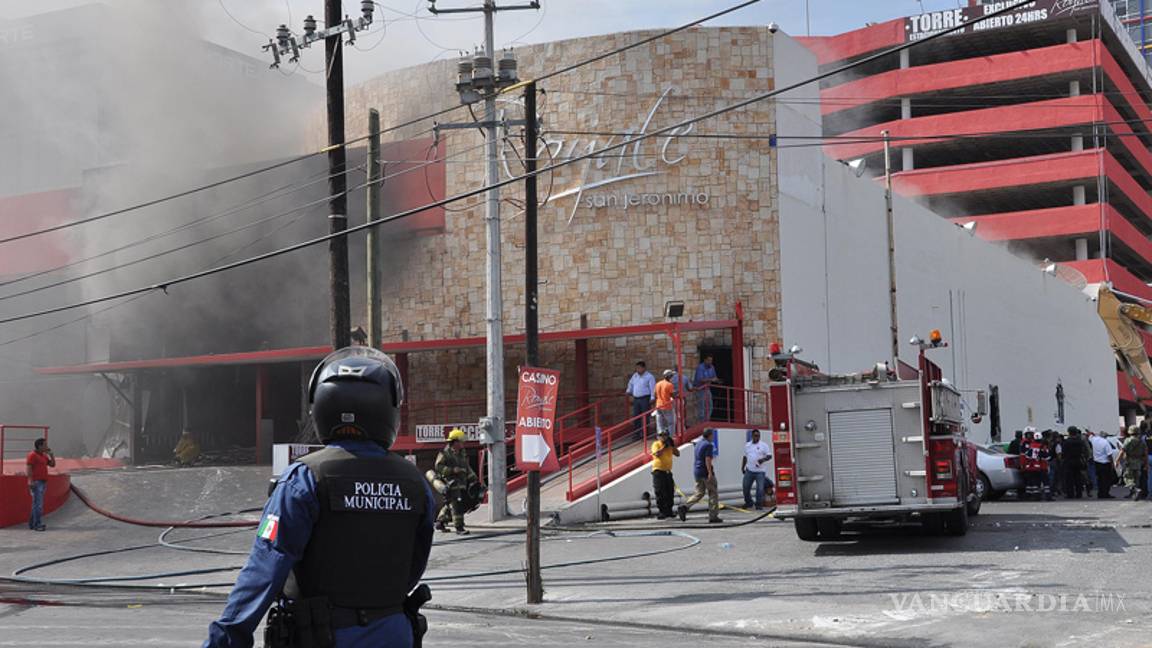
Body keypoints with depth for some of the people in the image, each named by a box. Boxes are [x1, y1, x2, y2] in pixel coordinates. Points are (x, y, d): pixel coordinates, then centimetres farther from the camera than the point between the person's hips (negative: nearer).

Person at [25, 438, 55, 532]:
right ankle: (38, 524, -15)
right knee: (38, 503, -13)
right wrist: (31, 481, -22)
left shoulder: (44, 456, 17)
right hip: (36, 482, -9)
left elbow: (53, 464, 18)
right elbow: (29, 469, -14)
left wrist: (51, 454, 9)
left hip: (43, 482, 9)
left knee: (37, 504, 11)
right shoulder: (32, 455, -8)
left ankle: (32, 524, 15)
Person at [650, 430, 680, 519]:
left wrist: (672, 445, -1)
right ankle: (661, 511, -5)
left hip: (668, 471, 7)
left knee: (670, 492, 8)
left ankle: (669, 511, 17)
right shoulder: (656, 444, -5)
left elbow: (677, 454, 10)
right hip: (658, 471, -7)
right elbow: (657, 454, -23)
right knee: (660, 493, -6)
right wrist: (665, 446, -16)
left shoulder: (670, 445, 14)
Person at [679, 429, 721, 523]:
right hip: (706, 472, -8)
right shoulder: (708, 445, -13)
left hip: (697, 472, 8)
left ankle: (685, 506, -10)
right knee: (713, 494, 3)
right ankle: (713, 516, 5)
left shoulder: (698, 444, 14)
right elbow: (708, 460, -22)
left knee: (699, 493, 11)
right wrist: (710, 473, -25)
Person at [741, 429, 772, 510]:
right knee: (746, 487, 5)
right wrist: (742, 467, 17)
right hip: (749, 470, 4)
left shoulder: (764, 445, -1)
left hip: (760, 471, -4)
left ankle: (759, 505, 5)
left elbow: (769, 456, -5)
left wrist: (763, 459, -24)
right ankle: (749, 503, 23)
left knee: (760, 488, -6)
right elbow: (745, 457, 21)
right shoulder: (747, 445, 12)